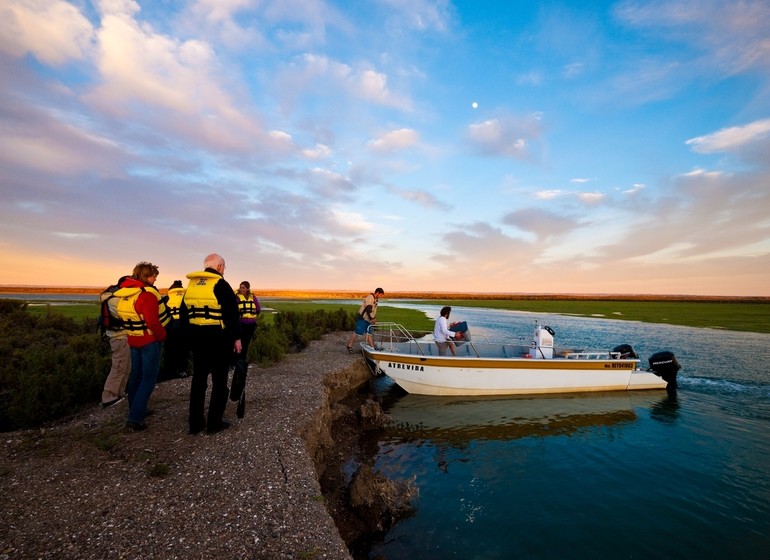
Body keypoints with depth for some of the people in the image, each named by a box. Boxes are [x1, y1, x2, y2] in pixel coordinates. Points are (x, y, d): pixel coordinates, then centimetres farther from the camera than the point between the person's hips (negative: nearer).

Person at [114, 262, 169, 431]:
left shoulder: (124, 293, 7)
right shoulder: (147, 294, -21)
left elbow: (122, 316, 15)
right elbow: (153, 321, -27)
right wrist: (162, 336, -13)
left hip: (133, 340, 9)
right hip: (150, 341, -9)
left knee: (136, 376, 19)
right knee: (148, 379, -2)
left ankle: (136, 410, 32)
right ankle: (135, 418, -4)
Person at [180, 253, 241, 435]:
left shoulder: (191, 285, 10)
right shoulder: (220, 284, -12)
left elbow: (183, 313, 14)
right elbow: (231, 314, -16)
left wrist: (191, 332, 21)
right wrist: (236, 338, -9)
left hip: (197, 338, 7)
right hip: (219, 339, -6)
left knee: (198, 379, 14)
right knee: (219, 381, 4)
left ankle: (195, 422, 21)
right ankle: (214, 423, 10)